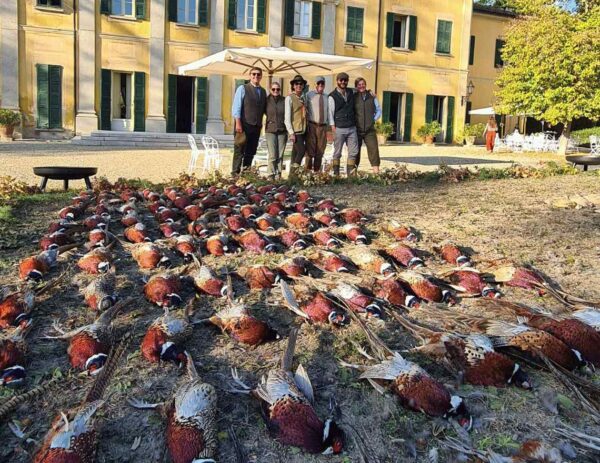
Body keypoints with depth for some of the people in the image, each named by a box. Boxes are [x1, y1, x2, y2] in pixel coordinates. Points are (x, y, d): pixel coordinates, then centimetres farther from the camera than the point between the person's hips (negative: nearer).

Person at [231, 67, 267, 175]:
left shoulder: (263, 91, 16)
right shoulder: (242, 89, 1)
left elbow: (265, 109, 19)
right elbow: (236, 107, -5)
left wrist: (261, 123, 6)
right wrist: (238, 123, -15)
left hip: (257, 126, 5)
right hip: (244, 125, -5)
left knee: (251, 152, 8)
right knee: (239, 150, -5)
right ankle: (235, 173, -2)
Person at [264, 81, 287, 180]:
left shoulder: (284, 101, 4)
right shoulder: (267, 100, 2)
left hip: (282, 130, 1)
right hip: (270, 130, -1)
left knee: (280, 155, 2)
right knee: (272, 155, -8)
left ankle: (278, 175, 9)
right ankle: (271, 176, -3)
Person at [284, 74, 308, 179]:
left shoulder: (303, 98, 15)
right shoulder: (289, 98, -5)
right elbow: (287, 117, -9)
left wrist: (305, 129, 9)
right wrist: (291, 132, -14)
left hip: (302, 130, 6)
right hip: (295, 131, -6)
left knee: (296, 153, 7)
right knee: (301, 151, -15)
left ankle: (292, 174, 12)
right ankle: (294, 172, -5)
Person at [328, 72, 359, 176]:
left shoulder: (351, 92, 12)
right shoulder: (332, 96, -2)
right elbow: (331, 113, -3)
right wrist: (333, 128, -11)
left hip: (352, 128, 5)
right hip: (339, 129, -4)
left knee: (353, 152, 2)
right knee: (337, 153, 2)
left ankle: (351, 175, 7)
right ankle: (336, 174, 8)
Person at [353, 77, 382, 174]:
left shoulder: (372, 97, 7)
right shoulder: (353, 97, 0)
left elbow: (379, 110, 17)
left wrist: (373, 120, 7)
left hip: (370, 130, 1)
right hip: (357, 130, -1)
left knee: (374, 150, -7)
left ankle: (376, 172, -8)